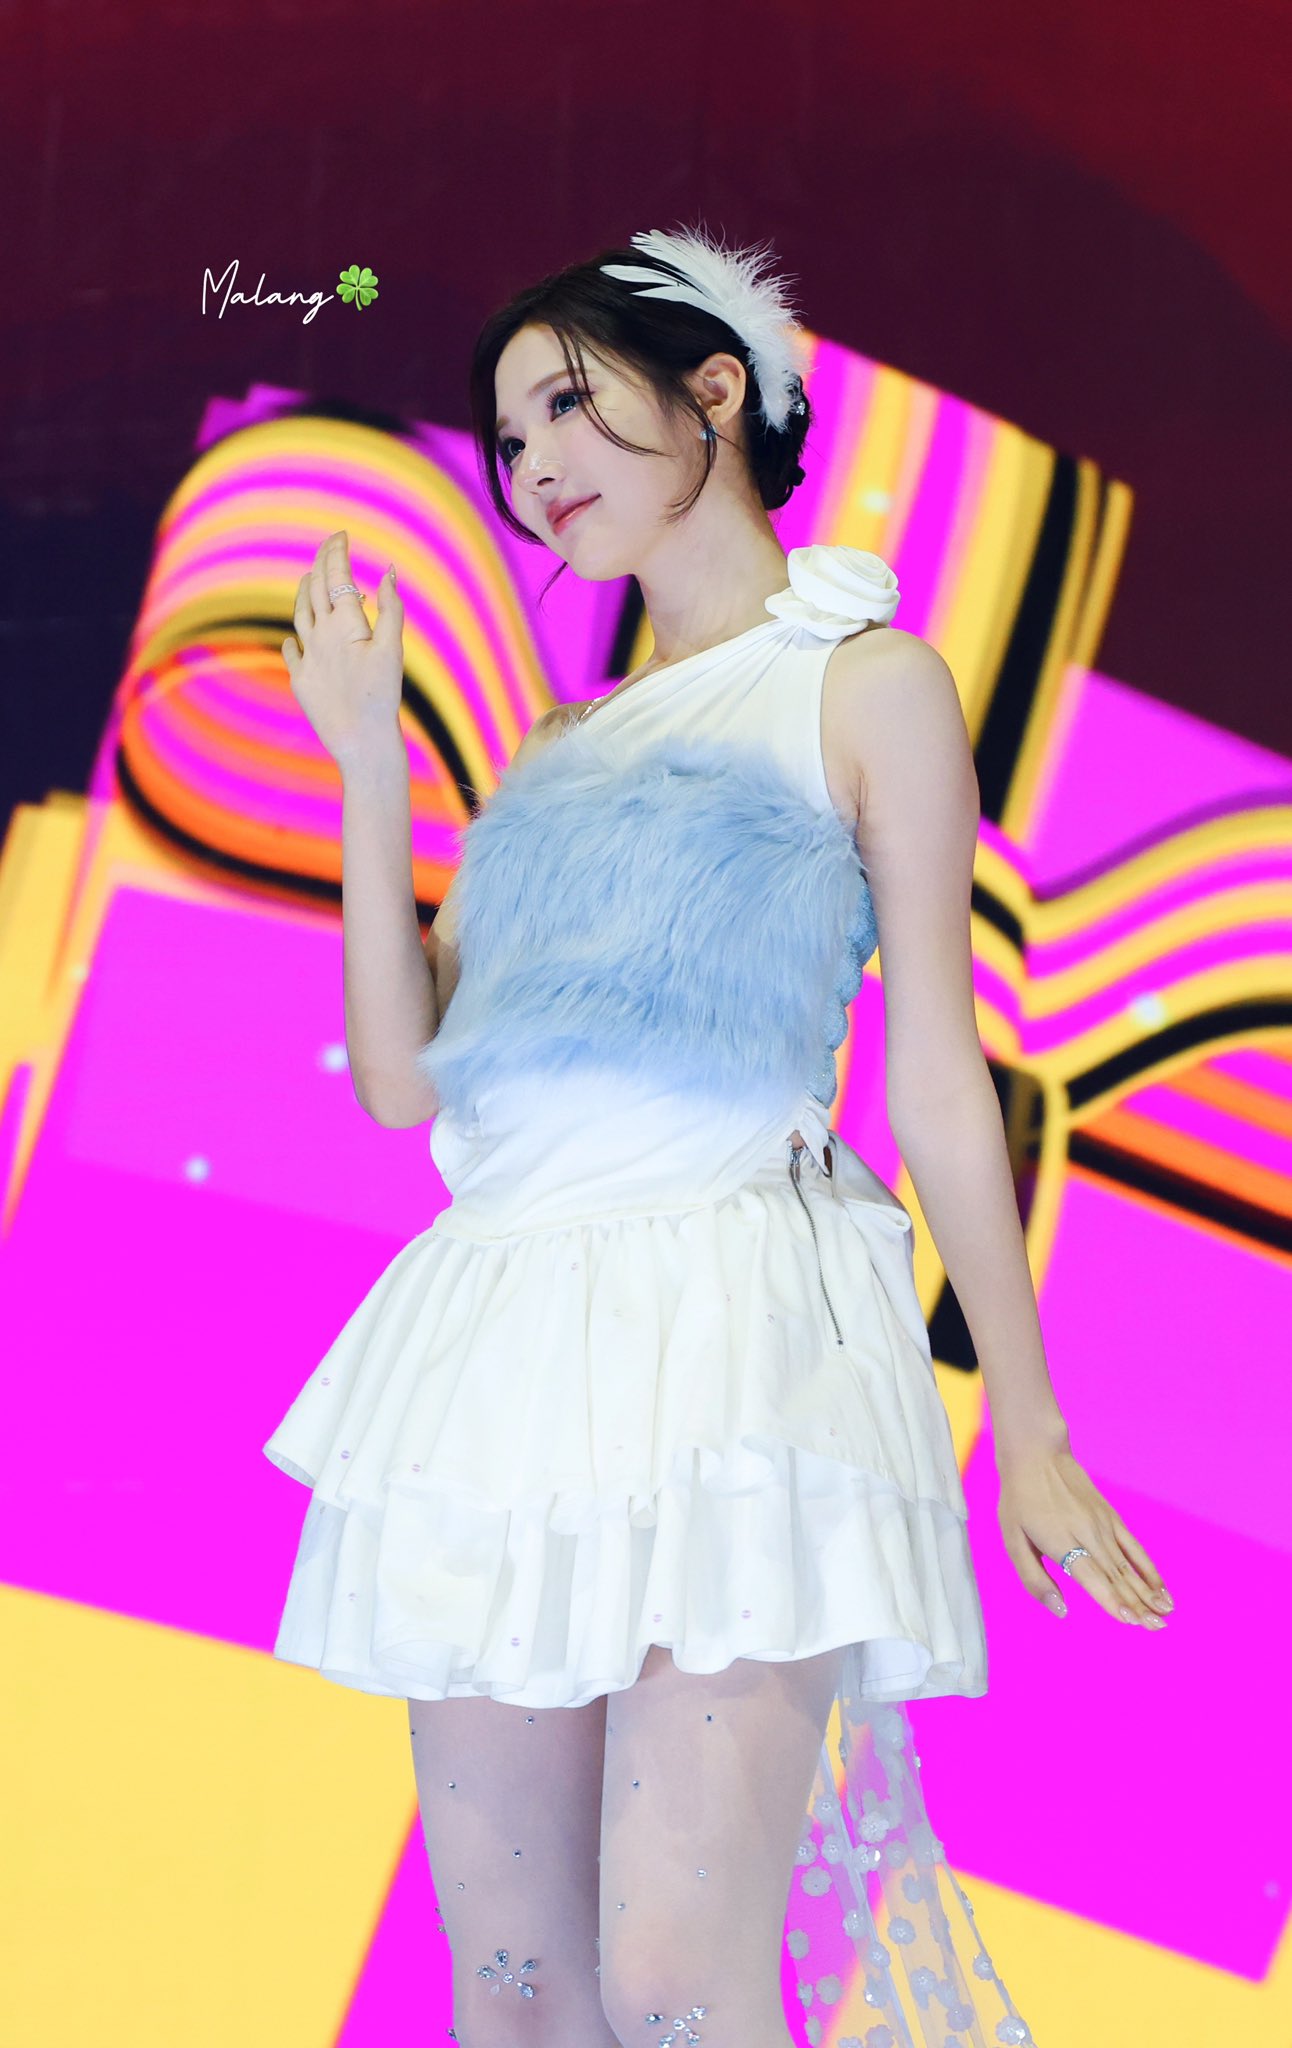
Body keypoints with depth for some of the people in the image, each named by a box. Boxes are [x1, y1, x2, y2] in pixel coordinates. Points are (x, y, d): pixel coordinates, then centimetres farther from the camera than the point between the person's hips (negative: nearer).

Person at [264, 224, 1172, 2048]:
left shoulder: (867, 684, 7)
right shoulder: (559, 750, 23)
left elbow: (940, 1082, 4)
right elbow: (402, 1074, 14)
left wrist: (1029, 1433, 3)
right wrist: (368, 763, 11)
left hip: (732, 1321, -6)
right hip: (502, 1330, 6)